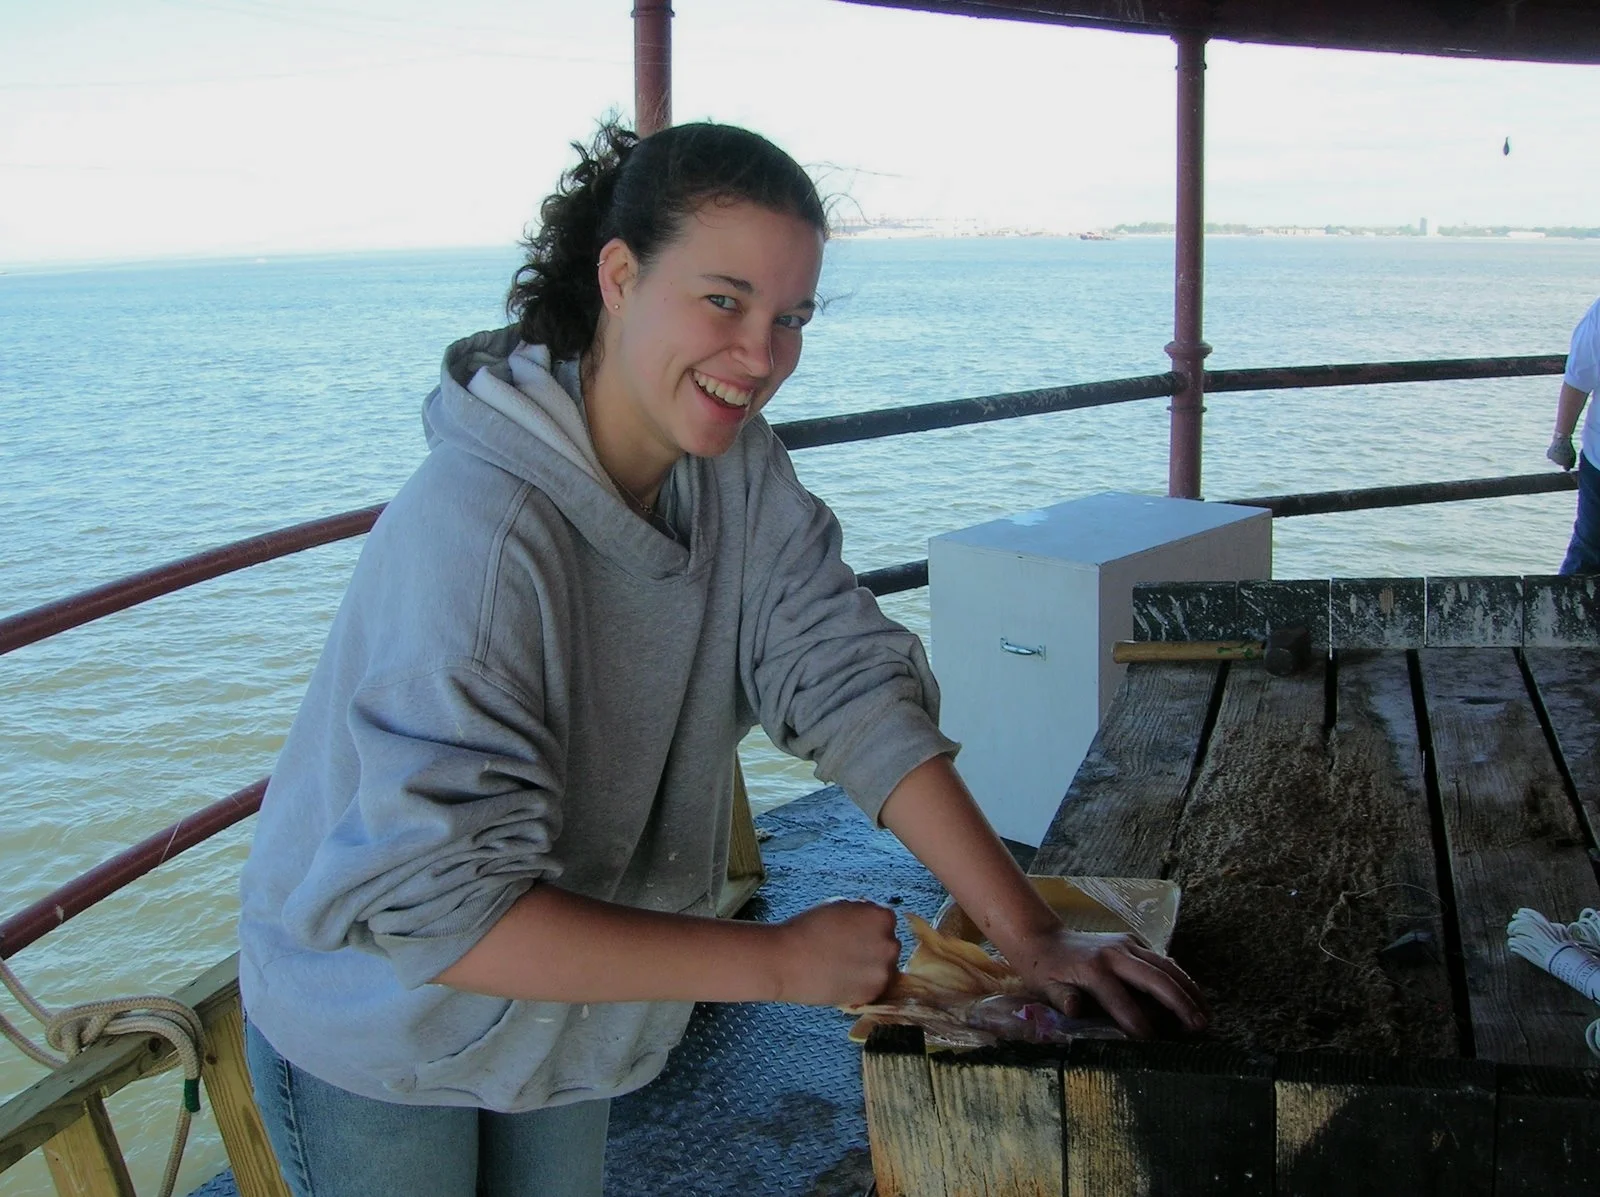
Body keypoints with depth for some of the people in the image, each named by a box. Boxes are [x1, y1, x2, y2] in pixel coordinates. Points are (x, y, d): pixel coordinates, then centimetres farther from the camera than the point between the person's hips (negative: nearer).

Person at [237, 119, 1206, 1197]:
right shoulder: (475, 532, -34)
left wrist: (1031, 935, -23)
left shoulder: (739, 472, -12)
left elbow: (855, 685, -15)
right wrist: (782, 963, -34)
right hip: (379, 1025, -6)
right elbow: (435, 908, -37)